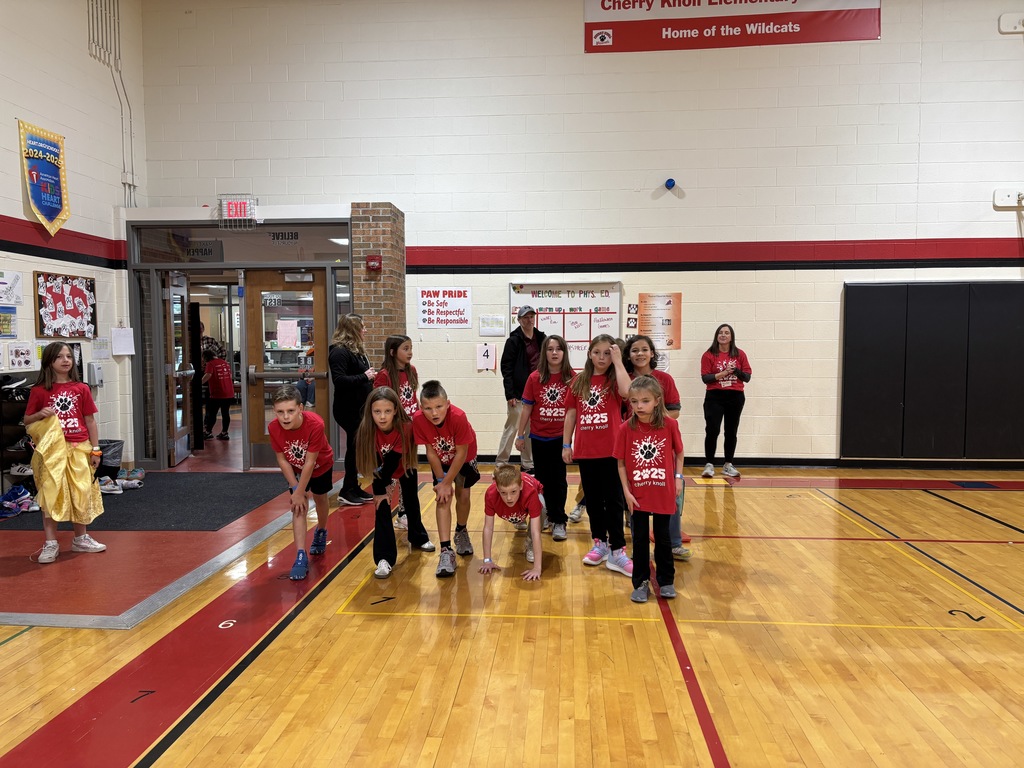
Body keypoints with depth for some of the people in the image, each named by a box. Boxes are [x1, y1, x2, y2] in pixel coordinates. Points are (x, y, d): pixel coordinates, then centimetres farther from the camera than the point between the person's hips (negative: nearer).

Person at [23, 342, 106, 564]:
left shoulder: (81, 389, 4)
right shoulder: (39, 391, -1)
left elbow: (90, 422, 6)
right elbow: (27, 421, 6)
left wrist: (95, 450, 3)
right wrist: (40, 415, -15)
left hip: (79, 448, 2)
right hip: (52, 450, -2)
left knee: (81, 493, 8)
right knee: (51, 494, -2)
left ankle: (81, 538, 23)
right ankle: (50, 543, 6)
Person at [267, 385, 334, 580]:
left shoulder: (315, 424, -42)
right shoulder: (273, 428, -31)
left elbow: (310, 462, -33)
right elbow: (282, 460, -18)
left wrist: (299, 492, -26)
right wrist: (295, 488, -20)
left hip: (321, 466, -1)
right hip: (296, 469, 1)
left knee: (320, 499, 21)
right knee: (298, 508, -10)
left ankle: (321, 533, 50)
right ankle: (301, 557, -10)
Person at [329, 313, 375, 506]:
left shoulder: (356, 350, 14)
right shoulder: (339, 351, -16)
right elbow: (339, 380, -26)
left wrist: (370, 377, 2)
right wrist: (364, 377, -22)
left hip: (360, 408, 9)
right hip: (349, 410, -9)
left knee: (358, 447, 13)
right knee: (355, 447, -3)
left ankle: (353, 488, 22)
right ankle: (347, 491, 8)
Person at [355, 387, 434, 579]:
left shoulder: (405, 427, -37)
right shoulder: (367, 430, -33)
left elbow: (394, 458, -32)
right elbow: (375, 463, -26)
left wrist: (384, 486, -28)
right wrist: (379, 489, -29)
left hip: (405, 466, 0)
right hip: (381, 470, 0)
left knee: (411, 501, 18)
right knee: (381, 506, -14)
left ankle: (418, 537, 44)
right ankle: (385, 559, -12)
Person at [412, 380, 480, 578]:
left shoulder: (458, 417, -39)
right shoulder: (418, 420, -31)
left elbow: (461, 453, -28)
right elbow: (430, 452, -18)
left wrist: (447, 482, -22)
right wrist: (441, 480, -15)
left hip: (464, 458, -1)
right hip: (441, 460, 1)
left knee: (462, 496, 5)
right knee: (443, 499, -9)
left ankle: (461, 532, 34)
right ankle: (446, 551, -11)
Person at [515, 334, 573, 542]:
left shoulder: (571, 378, -6)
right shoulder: (535, 378, -5)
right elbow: (527, 408, 1)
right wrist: (520, 434, 3)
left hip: (561, 437, -1)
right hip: (539, 437, 1)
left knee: (558, 479, 3)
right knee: (542, 478, 13)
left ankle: (558, 521, 13)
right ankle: (545, 515, 29)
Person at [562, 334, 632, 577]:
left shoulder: (615, 380, -1)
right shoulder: (579, 381, 7)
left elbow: (627, 392, -25)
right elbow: (571, 413, 10)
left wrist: (618, 362, -17)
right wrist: (566, 444, 7)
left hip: (611, 450, -3)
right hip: (585, 450, 3)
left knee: (613, 499, 0)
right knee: (592, 498, 13)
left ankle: (617, 551, 6)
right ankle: (600, 543, 27)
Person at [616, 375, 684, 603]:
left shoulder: (669, 425, -11)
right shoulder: (626, 428, -10)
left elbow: (678, 453, 4)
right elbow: (621, 463, -4)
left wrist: (678, 477, -5)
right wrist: (626, 491, -7)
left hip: (663, 493, 0)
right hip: (637, 494, 0)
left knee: (663, 537, 13)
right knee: (640, 539, 10)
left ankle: (666, 581, 30)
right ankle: (641, 583, 24)